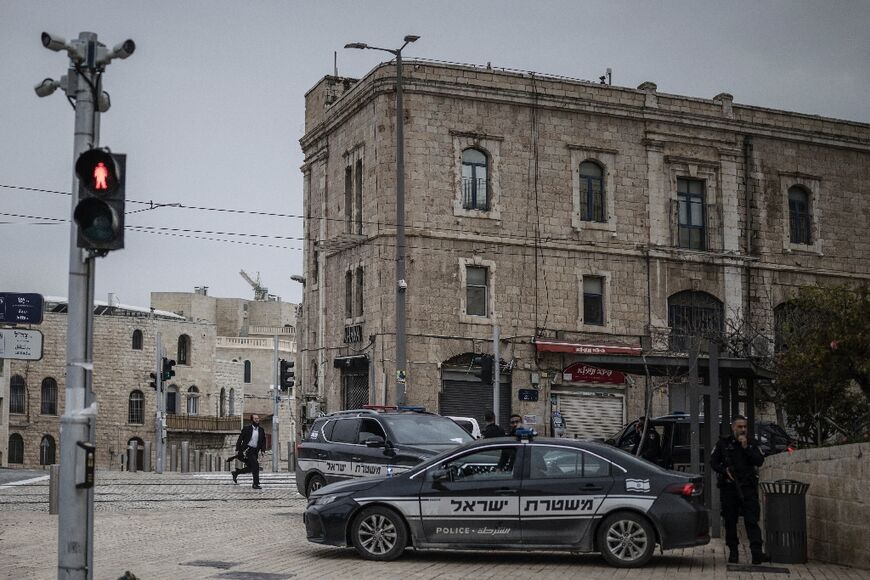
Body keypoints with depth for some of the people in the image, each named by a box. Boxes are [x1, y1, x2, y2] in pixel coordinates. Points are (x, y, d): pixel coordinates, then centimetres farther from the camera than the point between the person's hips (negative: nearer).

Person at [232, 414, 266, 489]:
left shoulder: (261, 430, 10)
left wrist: (263, 450, 1)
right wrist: (237, 450, -6)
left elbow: (263, 441, 16)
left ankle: (235, 472, 32)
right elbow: (240, 439, -1)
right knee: (255, 465, -18)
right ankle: (256, 484, -12)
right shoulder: (246, 429, -2)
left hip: (255, 451, 6)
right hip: (247, 449, -6)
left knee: (250, 468, 9)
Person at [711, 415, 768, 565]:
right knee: (730, 521, 5)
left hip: (748, 487, -1)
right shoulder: (723, 443, 7)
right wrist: (725, 470, -9)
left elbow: (759, 461, -4)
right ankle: (733, 553, 14)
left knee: (752, 520, -9)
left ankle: (756, 552, -16)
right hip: (729, 487, 1)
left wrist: (746, 447, -12)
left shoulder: (752, 443, 8)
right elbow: (713, 462, 8)